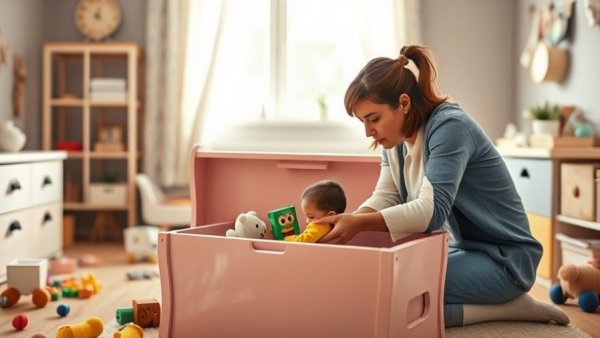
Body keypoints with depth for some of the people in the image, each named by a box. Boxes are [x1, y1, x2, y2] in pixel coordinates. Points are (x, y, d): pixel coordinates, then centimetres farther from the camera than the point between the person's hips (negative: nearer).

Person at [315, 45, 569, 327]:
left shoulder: (449, 126, -21)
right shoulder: (398, 136, 4)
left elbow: (433, 210, -31)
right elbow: (385, 198, -1)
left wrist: (359, 224, -38)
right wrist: (346, 222, -21)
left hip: (503, 258, -9)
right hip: (463, 250, 9)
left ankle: (509, 306, -7)